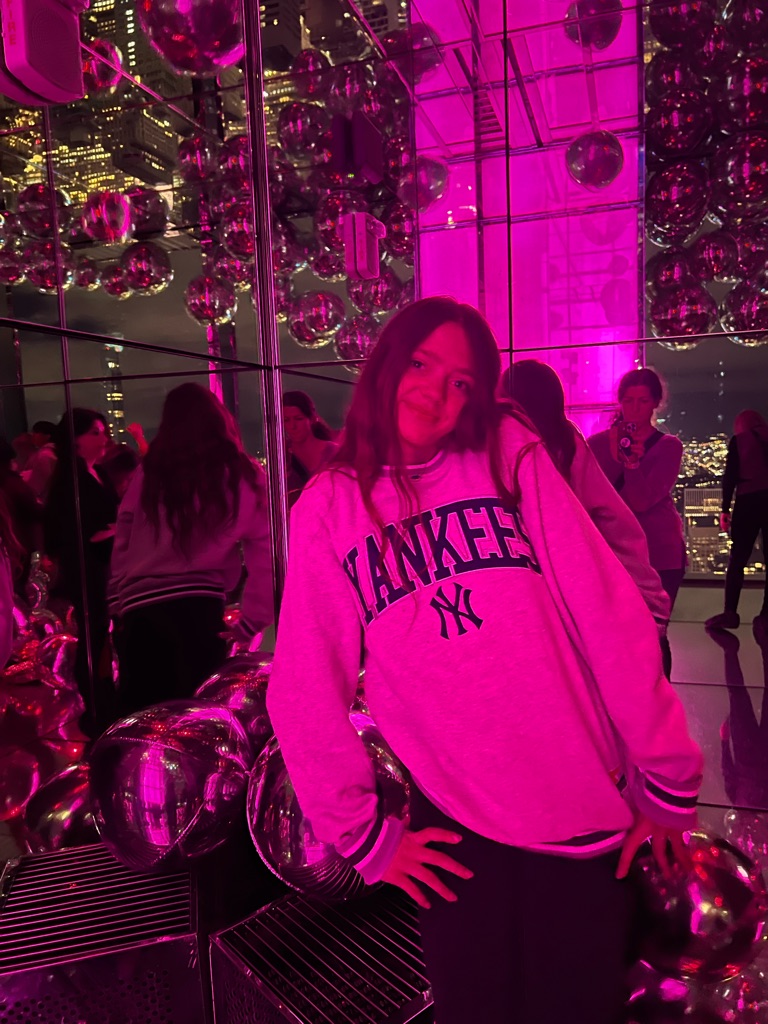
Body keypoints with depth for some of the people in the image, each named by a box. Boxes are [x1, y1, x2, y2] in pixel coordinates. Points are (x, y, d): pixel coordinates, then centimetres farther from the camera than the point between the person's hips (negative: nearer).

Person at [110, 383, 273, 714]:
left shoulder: (149, 472, 6)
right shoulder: (243, 475, 1)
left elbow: (122, 547, 9)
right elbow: (264, 554, -3)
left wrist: (118, 605, 17)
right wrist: (249, 624, 0)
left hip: (138, 609, 3)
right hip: (197, 607, -3)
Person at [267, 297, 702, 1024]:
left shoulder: (512, 456, -1)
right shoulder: (328, 508, -3)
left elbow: (609, 614, -4)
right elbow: (305, 691, -2)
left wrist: (667, 780, -3)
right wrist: (366, 836, 1)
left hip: (588, 813, 1)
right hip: (455, 827, 0)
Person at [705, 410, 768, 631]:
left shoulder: (738, 440, 8)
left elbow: (730, 476, -1)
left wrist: (725, 509, -2)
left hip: (748, 500, -3)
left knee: (737, 558, -2)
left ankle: (730, 612, -10)